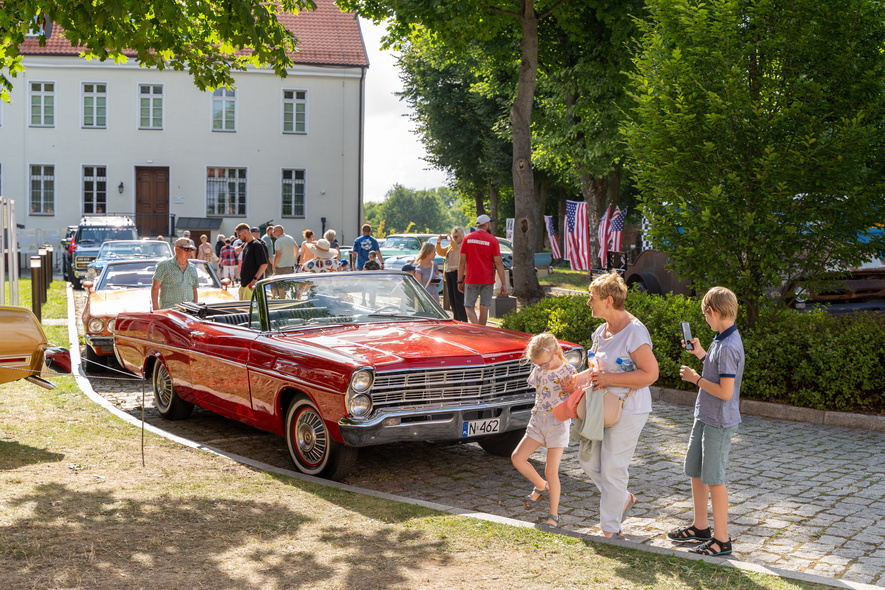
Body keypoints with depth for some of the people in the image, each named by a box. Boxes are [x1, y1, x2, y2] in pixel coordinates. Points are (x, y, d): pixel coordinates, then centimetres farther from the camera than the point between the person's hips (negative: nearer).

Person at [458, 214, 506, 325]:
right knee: (484, 309, 8)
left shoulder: (467, 238, 3)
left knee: (469, 307, 6)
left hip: (471, 280, 1)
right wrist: (503, 284, -4)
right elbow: (498, 263, -7)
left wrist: (460, 281, 7)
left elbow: (462, 261, 1)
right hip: (487, 281, -1)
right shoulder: (493, 240, -3)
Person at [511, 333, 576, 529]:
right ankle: (541, 487, 20)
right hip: (537, 420, 5)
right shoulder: (538, 370, 4)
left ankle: (553, 515, 7)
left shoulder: (568, 371, -10)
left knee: (551, 471, -6)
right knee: (517, 458, -5)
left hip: (558, 423, -5)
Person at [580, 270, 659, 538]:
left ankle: (610, 529, 14)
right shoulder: (602, 330, 8)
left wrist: (609, 379, -22)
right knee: (588, 460, 13)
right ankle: (623, 498, 35)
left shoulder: (634, 332, -20)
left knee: (612, 469, -1)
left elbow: (650, 374, -22)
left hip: (628, 411, -9)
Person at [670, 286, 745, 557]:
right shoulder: (721, 340, 6)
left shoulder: (728, 347, -24)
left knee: (713, 479, -1)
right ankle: (700, 527, 34)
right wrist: (700, 354, 14)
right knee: (695, 471, 19)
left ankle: (721, 539, 11)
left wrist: (696, 378, -16)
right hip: (704, 417, 10)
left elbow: (725, 391, -26)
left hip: (719, 422, -10)